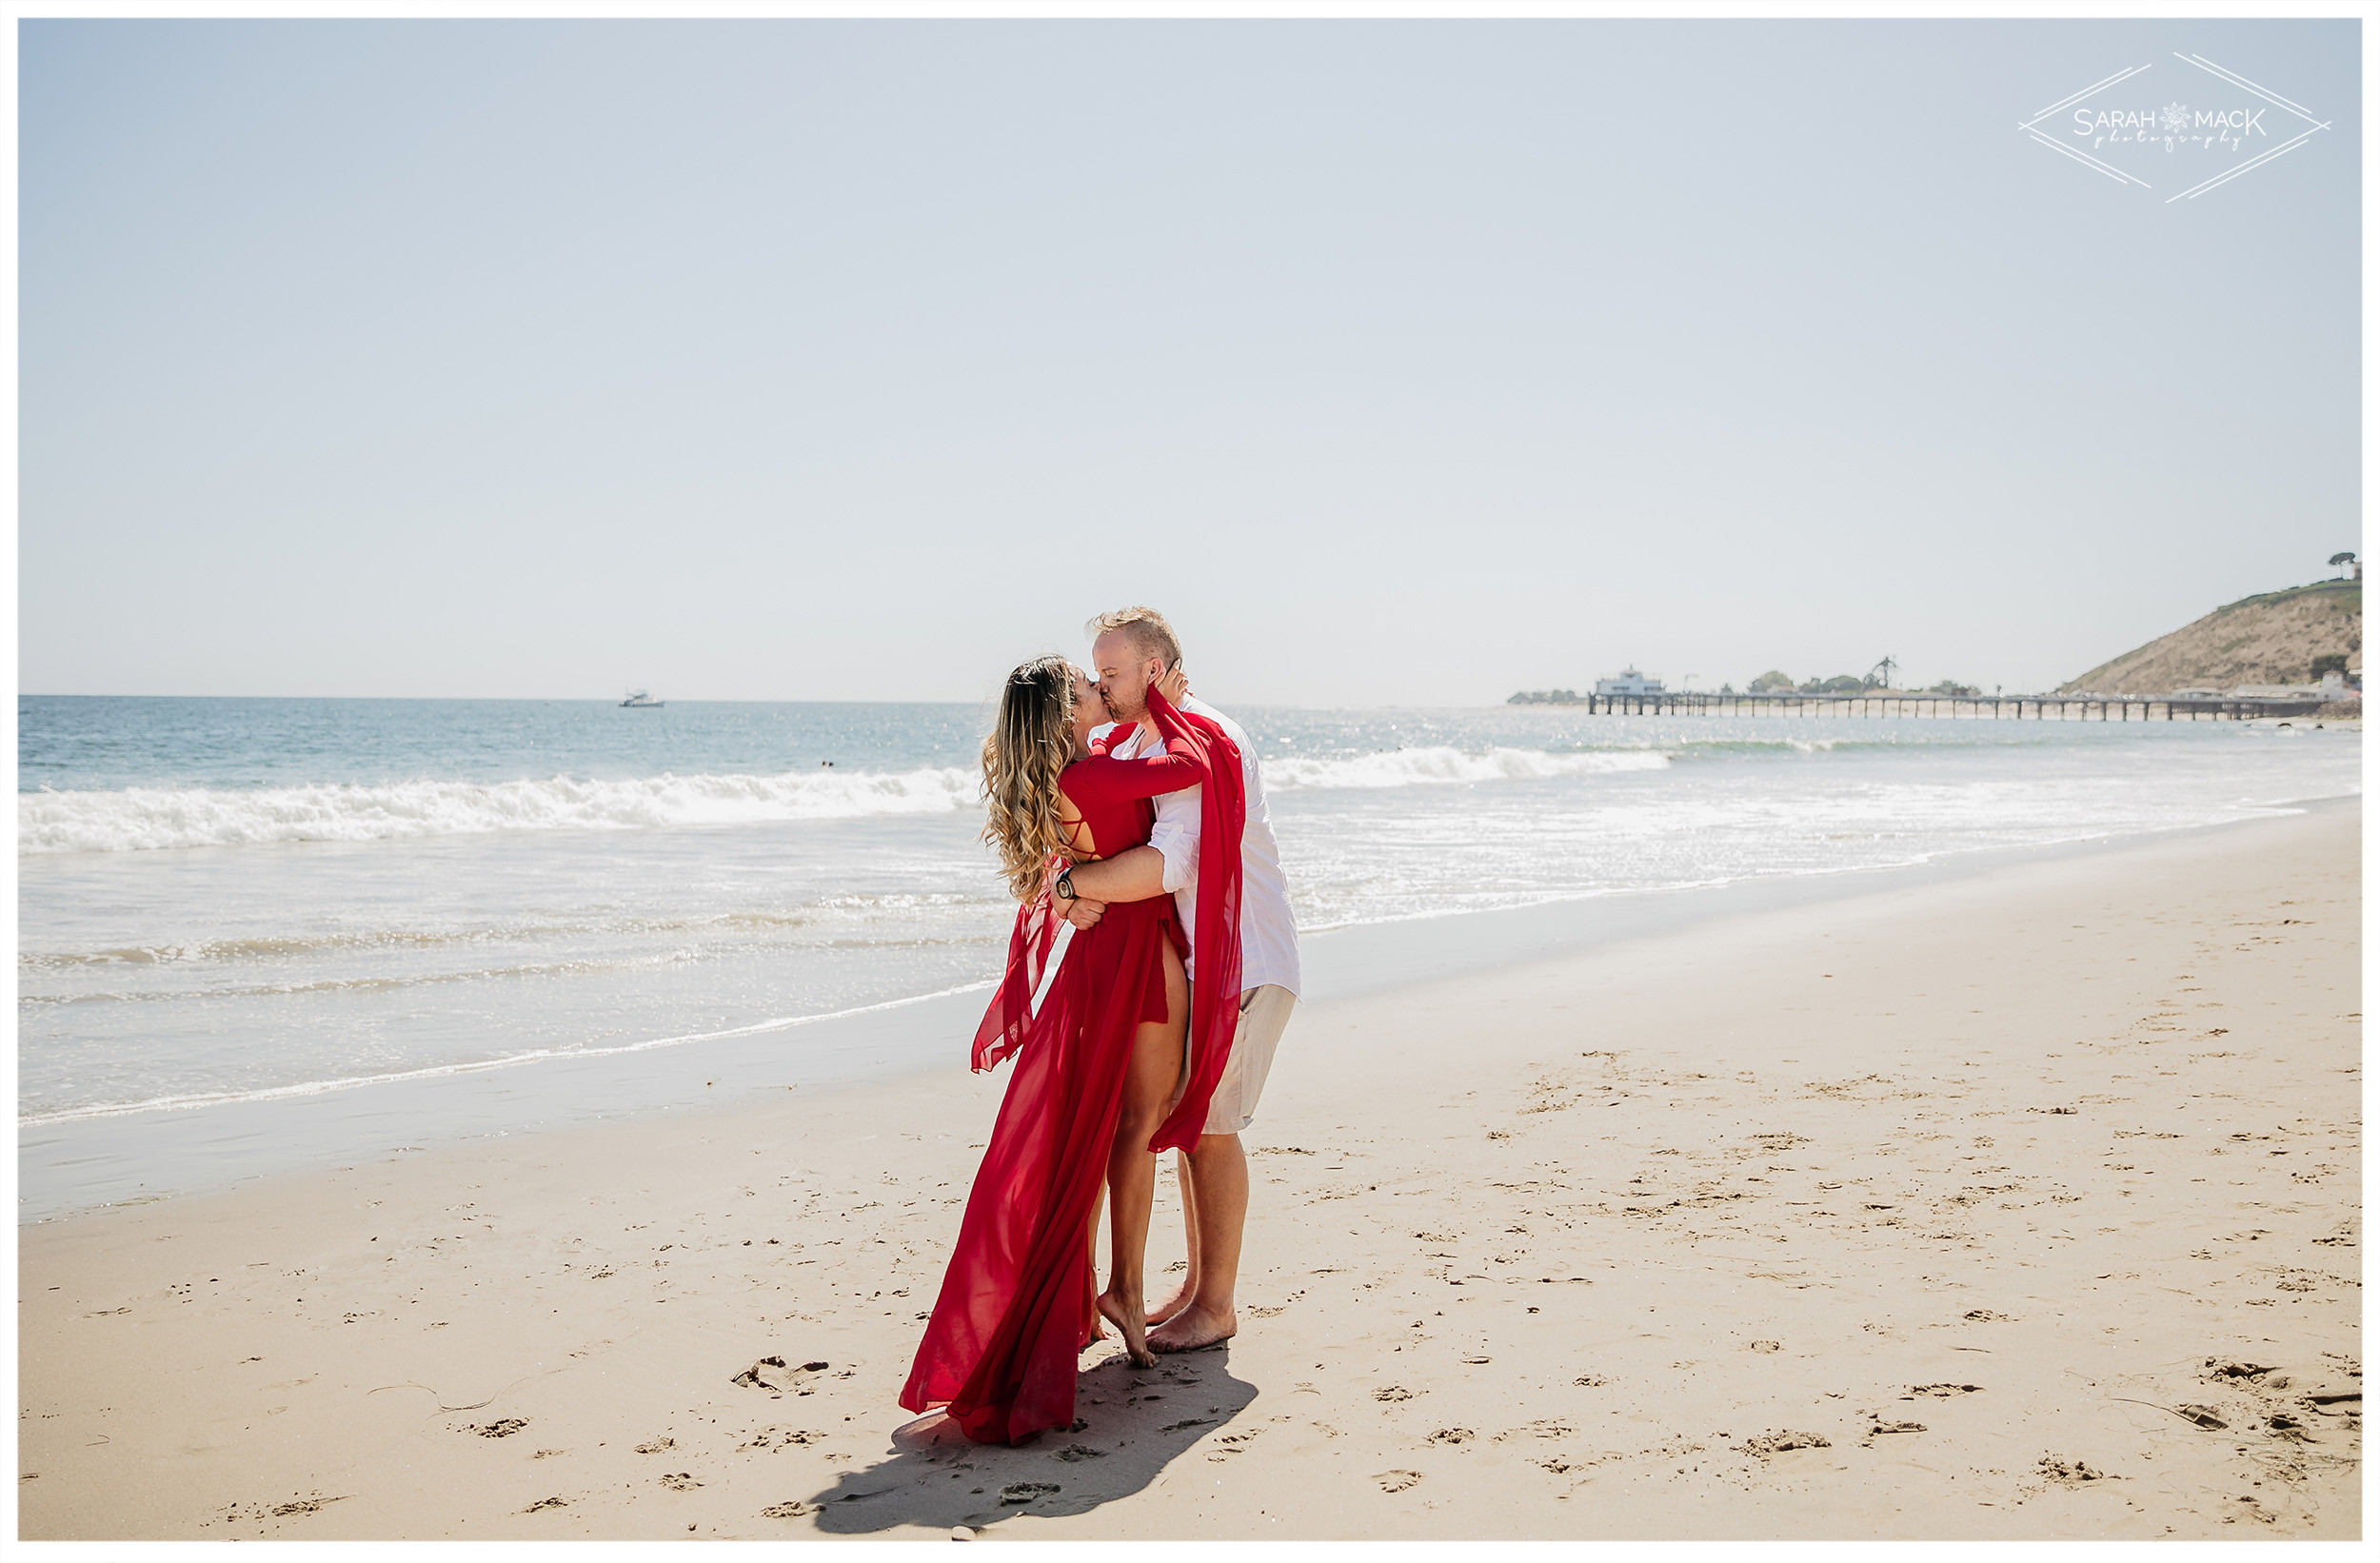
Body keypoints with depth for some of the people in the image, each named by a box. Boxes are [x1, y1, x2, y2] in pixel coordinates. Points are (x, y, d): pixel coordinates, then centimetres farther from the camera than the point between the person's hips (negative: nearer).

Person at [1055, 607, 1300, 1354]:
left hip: (1244, 961, -9)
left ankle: (1217, 1307, 5)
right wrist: (1075, 896, -18)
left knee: (1210, 1124, -6)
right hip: (1187, 958, 9)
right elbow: (1091, 834, 4)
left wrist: (1067, 882, -25)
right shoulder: (1131, 746, 8)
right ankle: (1197, 1285, 26)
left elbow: (1164, 866, -34)